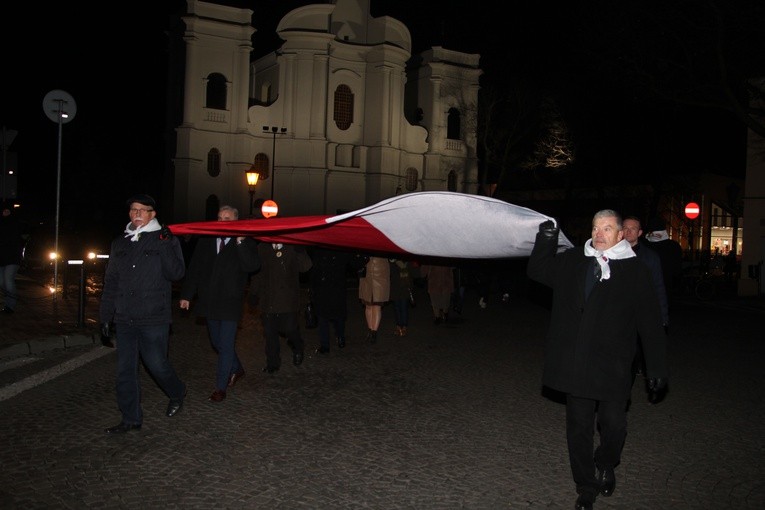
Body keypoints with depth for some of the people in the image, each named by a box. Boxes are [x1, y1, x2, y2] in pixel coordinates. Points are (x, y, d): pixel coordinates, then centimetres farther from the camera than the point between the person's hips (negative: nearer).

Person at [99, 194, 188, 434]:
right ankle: (131, 419, 20)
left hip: (154, 318, -5)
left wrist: (166, 246, -22)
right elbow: (110, 283, 16)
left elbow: (176, 273, -12)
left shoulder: (165, 240, -1)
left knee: (157, 364, -1)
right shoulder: (120, 244, 13)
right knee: (125, 371, 7)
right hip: (125, 319, 5)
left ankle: (177, 393, 29)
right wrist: (105, 316, 13)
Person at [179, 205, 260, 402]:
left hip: (230, 303, -5)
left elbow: (252, 266, -23)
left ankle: (221, 388, 9)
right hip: (210, 303, 5)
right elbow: (194, 269, 9)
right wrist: (186, 295, 5)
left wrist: (241, 242, -30)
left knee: (226, 346, -2)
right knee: (217, 343, 18)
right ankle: (237, 369, 40)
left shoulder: (246, 243, -6)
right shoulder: (206, 241, 6)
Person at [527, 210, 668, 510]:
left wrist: (657, 367, -1)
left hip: (613, 369, -2)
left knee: (613, 425, 3)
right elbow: (537, 270, 16)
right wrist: (546, 240, 1)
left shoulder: (634, 271, -2)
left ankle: (605, 466, 36)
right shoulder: (571, 262, 7)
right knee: (579, 428, 10)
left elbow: (650, 323, -1)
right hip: (575, 366, 3)